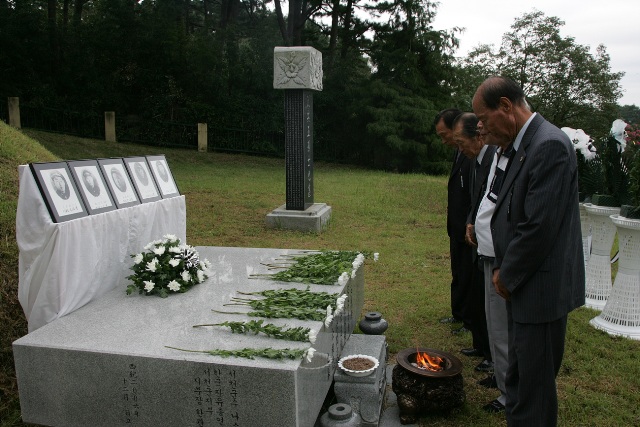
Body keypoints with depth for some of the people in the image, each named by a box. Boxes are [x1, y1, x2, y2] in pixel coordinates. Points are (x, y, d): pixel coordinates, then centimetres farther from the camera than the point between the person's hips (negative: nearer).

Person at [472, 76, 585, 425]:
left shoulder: (549, 145, -20)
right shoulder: (515, 146, 8)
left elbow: (538, 227, -23)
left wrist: (506, 276, -11)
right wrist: (502, 270, 8)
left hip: (540, 289, -9)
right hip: (520, 286, 9)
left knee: (533, 387, 5)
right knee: (518, 380, 22)